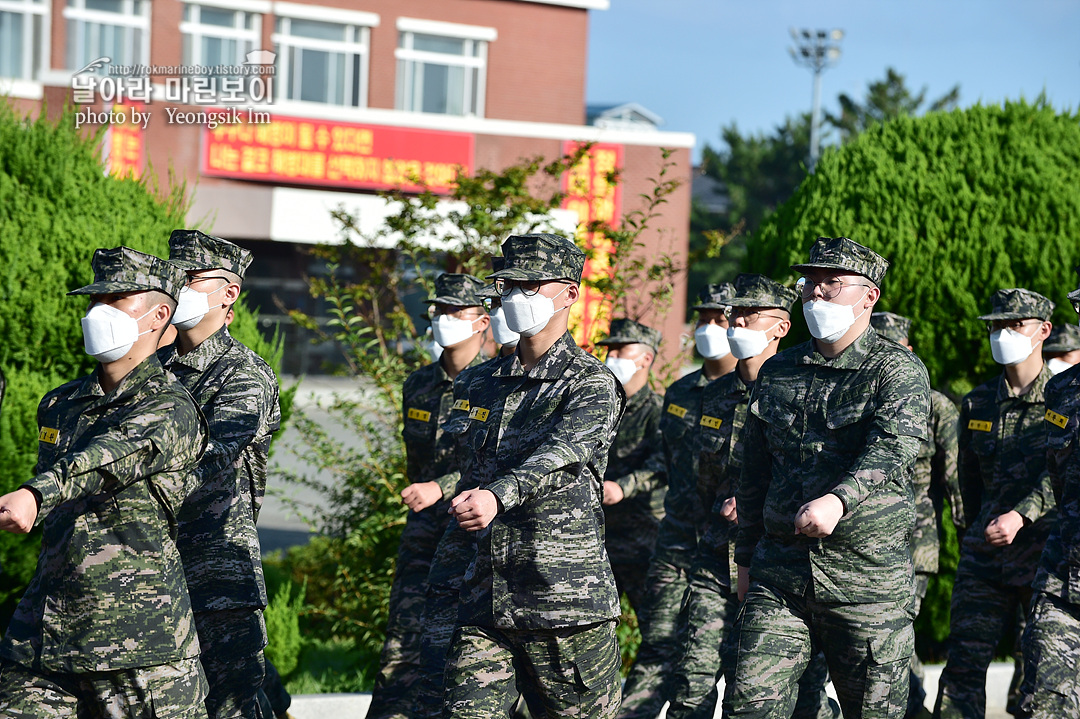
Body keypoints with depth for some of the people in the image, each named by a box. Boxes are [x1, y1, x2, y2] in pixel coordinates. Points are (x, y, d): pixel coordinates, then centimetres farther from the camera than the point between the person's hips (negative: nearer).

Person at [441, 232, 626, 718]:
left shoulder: (591, 383, -6)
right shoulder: (484, 385, 15)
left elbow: (561, 454, -26)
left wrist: (496, 495, -42)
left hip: (568, 604, -6)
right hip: (485, 603, 6)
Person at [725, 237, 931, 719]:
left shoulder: (898, 371, -4)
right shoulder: (776, 372, 13)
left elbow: (893, 449, -23)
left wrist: (839, 500, -41)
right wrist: (747, 557, 20)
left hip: (868, 578, -4)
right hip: (780, 573, 4)